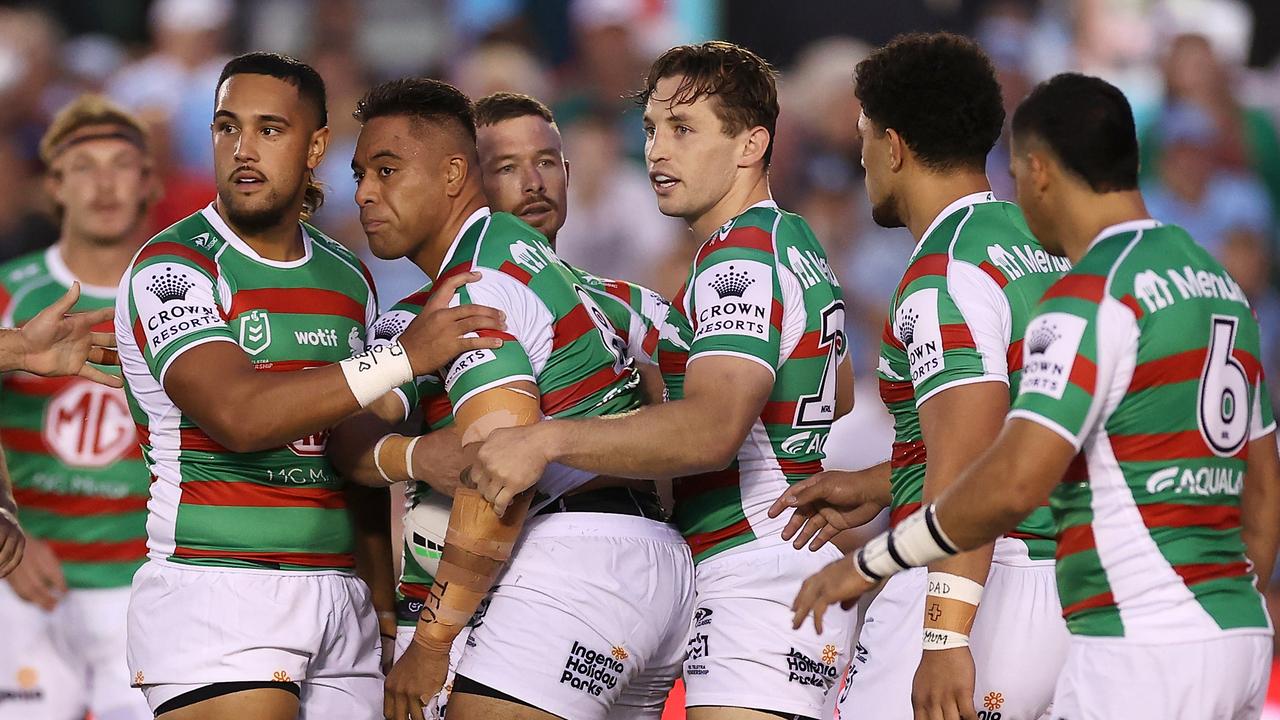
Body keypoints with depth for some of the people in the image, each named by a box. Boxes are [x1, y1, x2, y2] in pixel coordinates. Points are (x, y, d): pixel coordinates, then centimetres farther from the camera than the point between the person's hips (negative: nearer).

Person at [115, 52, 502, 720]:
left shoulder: (348, 278, 15)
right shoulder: (173, 266, -6)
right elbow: (238, 414, -22)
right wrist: (406, 356, -22)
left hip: (340, 596, 6)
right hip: (215, 591, -6)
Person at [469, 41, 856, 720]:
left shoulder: (741, 261, -16)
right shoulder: (794, 240, 18)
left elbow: (711, 429, -33)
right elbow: (839, 395, 35)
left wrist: (547, 438, -41)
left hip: (756, 577, -11)